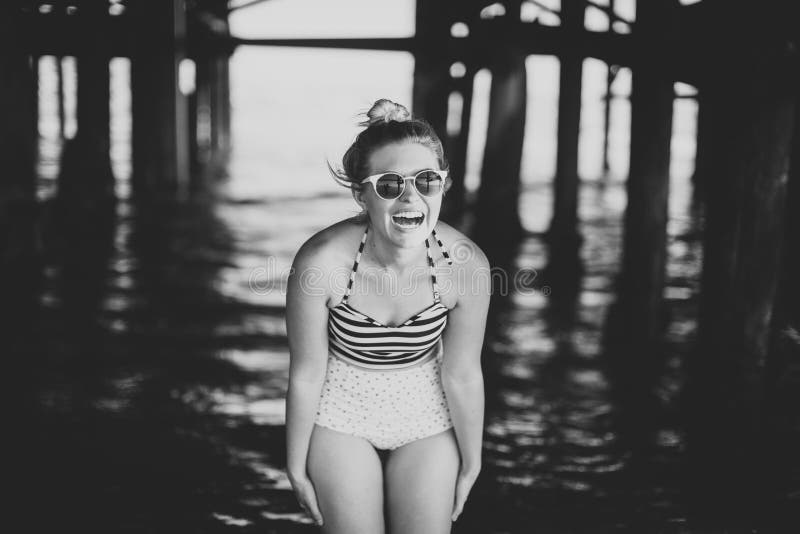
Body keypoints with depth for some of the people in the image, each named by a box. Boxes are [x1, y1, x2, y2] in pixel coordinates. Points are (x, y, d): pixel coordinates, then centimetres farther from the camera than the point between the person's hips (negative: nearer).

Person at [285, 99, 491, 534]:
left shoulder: (466, 265, -24)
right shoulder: (321, 261, -28)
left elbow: (462, 375, -9)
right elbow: (305, 373, -14)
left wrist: (471, 461, 3)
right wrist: (296, 464, -3)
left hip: (428, 417, 1)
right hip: (342, 415, -1)